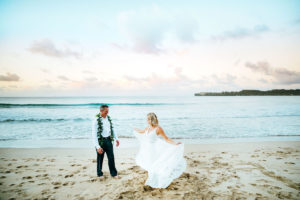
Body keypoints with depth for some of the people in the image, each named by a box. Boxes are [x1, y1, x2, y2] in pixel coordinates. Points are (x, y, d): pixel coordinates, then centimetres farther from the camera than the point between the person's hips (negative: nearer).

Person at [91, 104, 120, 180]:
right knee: (100, 158, 11)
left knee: (111, 157, 9)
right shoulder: (96, 120, -17)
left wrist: (116, 138, 9)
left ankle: (114, 173, 24)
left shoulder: (108, 118, 2)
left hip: (108, 140, 5)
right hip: (100, 141, -5)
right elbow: (94, 134, -20)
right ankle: (100, 174, 32)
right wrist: (97, 147, -24)